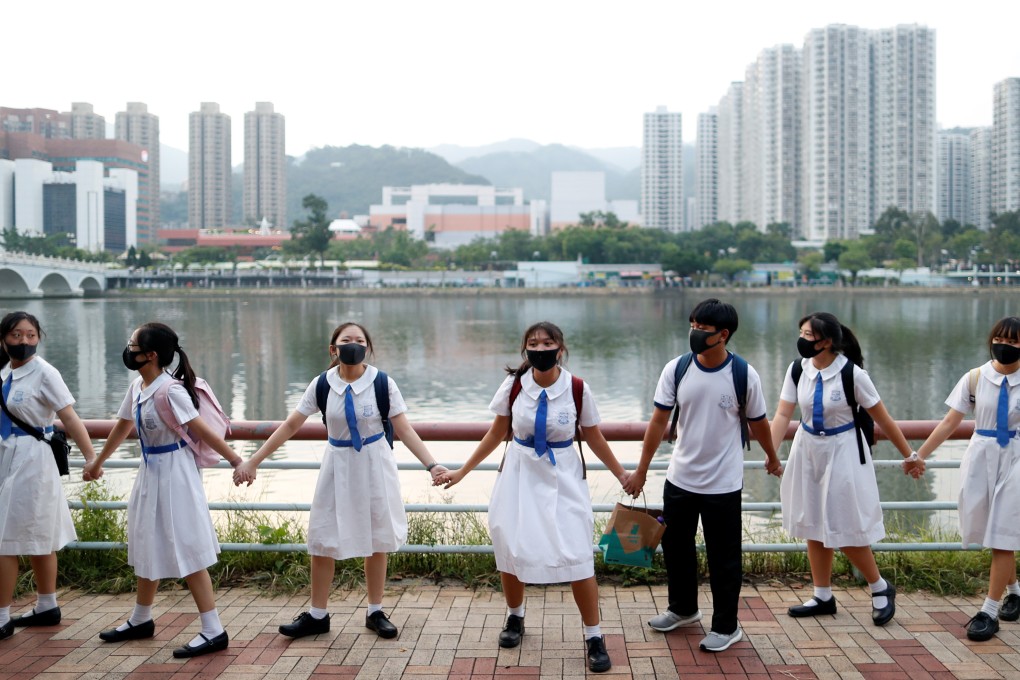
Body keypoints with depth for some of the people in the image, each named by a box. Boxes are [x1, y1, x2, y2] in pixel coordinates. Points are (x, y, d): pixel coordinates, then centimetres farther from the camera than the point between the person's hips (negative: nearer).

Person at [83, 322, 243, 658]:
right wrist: (98, 462, 31)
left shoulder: (170, 391, -21)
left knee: (186, 551, -6)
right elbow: (123, 425, 20)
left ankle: (213, 631, 0)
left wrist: (237, 462, -21)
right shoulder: (137, 386, 5)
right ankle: (140, 620, 36)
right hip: (150, 472, 9)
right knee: (148, 546, 20)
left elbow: (202, 431, -21)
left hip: (174, 473, -9)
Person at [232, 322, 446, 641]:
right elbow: (290, 426, -1)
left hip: (375, 464, -1)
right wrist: (252, 461, -4)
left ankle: (375, 612, 24)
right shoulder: (322, 385, -6)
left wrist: (431, 465, -20)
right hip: (338, 465, 2)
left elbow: (404, 429, -9)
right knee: (322, 539, 5)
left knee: (376, 540, 8)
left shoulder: (382, 383, -10)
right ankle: (317, 616, 21)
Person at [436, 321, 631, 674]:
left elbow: (594, 438, 4)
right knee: (511, 550, 8)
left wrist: (621, 474, 6)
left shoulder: (578, 389, -10)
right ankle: (515, 618, 36)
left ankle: (594, 637, 7)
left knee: (577, 556, -8)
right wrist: (461, 472, 6)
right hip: (519, 476, 2)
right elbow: (496, 434, 4)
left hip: (563, 479, -2)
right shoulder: (513, 385, -7)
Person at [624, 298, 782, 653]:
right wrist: (641, 470, -1)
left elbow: (758, 423, 3)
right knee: (675, 545, 18)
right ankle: (683, 609, 40)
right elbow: (659, 421, -2)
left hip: (723, 484, -4)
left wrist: (772, 458, 16)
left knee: (724, 557, 6)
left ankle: (726, 627, 23)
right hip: (680, 478, 4)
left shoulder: (744, 374, -13)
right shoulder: (676, 370, -7)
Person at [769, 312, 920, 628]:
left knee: (846, 528, -1)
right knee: (813, 527, 12)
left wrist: (909, 455, -1)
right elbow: (783, 414, -8)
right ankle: (823, 596, 25)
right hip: (807, 451, 5)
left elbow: (882, 418, -9)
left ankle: (881, 589, 22)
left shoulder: (852, 374, -17)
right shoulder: (798, 369, -5)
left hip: (843, 453, -5)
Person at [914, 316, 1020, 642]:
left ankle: (990, 611, 2)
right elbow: (950, 423, 2)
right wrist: (919, 455, -1)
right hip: (981, 457, 2)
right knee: (994, 533, 12)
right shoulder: (975, 378, 0)